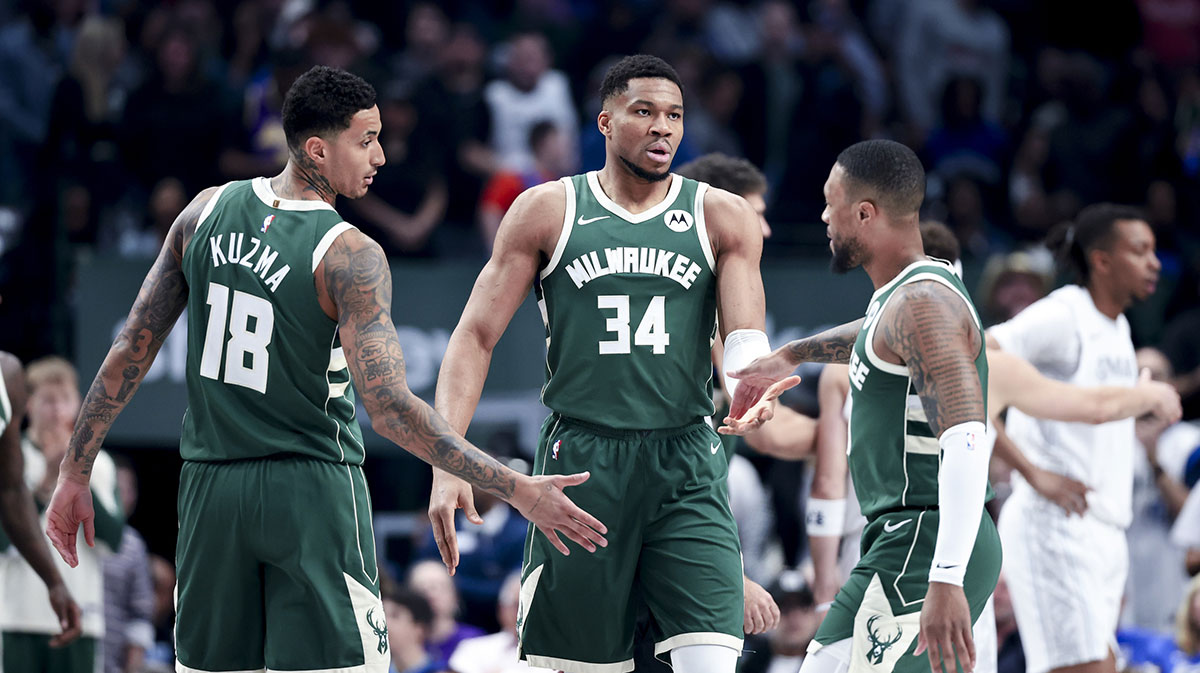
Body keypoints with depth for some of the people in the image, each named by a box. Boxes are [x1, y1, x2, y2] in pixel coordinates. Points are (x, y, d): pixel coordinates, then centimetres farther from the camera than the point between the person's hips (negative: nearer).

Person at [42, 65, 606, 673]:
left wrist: (75, 472, 13)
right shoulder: (349, 257, -15)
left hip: (210, 486, 5)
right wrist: (516, 491, -22)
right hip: (313, 488, -5)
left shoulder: (207, 213, 1)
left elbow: (133, 348, 4)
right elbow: (388, 406, -23)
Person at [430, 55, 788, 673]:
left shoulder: (721, 218, 7)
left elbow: (744, 333, 0)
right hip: (580, 463, 0)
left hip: (684, 472, 0)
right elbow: (476, 335, 2)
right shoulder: (547, 211, 4)